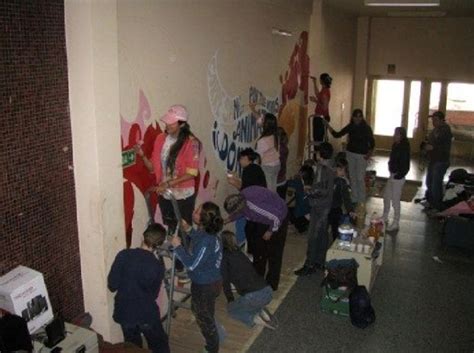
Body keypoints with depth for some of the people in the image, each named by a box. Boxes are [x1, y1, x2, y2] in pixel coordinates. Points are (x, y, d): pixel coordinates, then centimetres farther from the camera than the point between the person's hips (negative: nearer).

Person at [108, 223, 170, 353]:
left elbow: (112, 285, -10)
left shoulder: (123, 255, -14)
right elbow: (154, 295, -3)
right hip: (147, 315, -2)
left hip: (124, 312, 2)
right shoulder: (158, 267, -14)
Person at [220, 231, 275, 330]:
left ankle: (254, 319, 2)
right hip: (268, 292, 7)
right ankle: (261, 311, 11)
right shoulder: (238, 252, 21)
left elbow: (225, 281, 0)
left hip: (252, 296, -6)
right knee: (244, 302, 37)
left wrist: (230, 299, 16)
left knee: (231, 308, 24)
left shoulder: (224, 255, 2)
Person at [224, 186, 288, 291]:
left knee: (273, 253, 2)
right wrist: (230, 219, -11)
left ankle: (271, 285, 18)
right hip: (264, 220, 8)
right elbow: (241, 212, 4)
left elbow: (276, 217, -33)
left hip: (278, 219, -8)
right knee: (258, 249, 15)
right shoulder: (240, 198, -20)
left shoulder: (254, 205, -43)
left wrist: (270, 232, -17)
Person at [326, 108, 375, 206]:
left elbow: (372, 143, -6)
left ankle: (361, 201, 7)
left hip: (361, 155, -4)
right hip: (350, 153, 4)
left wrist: (369, 154, -20)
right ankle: (354, 198, 23)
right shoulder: (350, 127, 3)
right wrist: (329, 127, -8)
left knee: (360, 178, -6)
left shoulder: (366, 128, -8)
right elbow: (337, 135, 4)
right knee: (352, 177, 10)